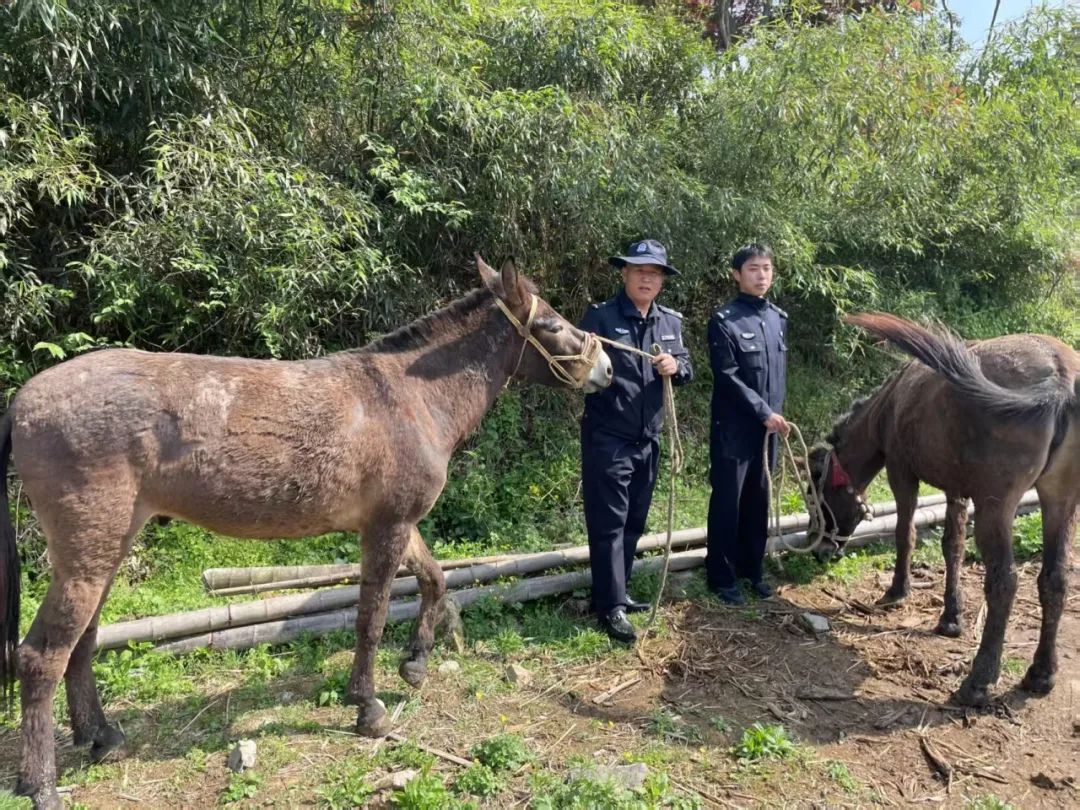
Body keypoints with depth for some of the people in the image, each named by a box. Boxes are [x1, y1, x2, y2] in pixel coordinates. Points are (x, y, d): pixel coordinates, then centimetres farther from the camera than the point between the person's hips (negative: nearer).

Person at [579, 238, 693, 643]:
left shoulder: (671, 321, 9)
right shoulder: (600, 316, -9)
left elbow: (687, 369, 14)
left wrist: (676, 367, -8)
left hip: (649, 439, 6)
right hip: (608, 438, -6)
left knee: (634, 522, 16)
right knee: (609, 523, -2)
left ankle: (615, 592, 31)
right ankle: (610, 606, 7)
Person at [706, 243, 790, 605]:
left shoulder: (778, 318, 10)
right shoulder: (724, 320, -10)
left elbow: (780, 372, 16)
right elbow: (728, 377, -15)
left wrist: (776, 413, 7)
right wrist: (764, 412, -16)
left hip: (768, 427, 6)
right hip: (734, 427, -6)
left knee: (758, 501, 13)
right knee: (727, 502, 1)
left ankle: (752, 570, 27)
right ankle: (722, 577, 12)